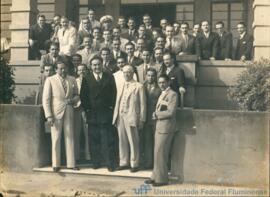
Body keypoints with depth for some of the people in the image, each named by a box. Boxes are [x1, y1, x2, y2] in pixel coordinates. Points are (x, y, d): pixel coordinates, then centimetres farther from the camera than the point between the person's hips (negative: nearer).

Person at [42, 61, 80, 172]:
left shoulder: (72, 80, 10)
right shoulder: (50, 80, -1)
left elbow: (76, 95, 18)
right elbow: (46, 99, -3)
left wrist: (73, 100, -7)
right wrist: (49, 116, -11)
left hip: (69, 112, 3)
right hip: (56, 113, -3)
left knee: (70, 138, 5)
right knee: (56, 139, 2)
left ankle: (71, 163, 13)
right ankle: (56, 164, 12)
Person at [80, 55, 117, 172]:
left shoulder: (109, 77, 7)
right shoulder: (86, 79, 6)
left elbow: (114, 93, 6)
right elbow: (83, 96, 5)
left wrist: (111, 107, -2)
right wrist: (86, 109, -3)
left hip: (106, 113, -1)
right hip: (92, 114, 1)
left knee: (107, 140, -1)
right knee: (94, 140, 6)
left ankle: (110, 164, 5)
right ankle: (95, 162, 17)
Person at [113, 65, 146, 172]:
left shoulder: (138, 86, 1)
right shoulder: (121, 86, 17)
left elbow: (142, 104, -1)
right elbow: (118, 102, 16)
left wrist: (141, 119, -6)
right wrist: (115, 116, 8)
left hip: (131, 117, -5)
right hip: (120, 117, 5)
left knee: (133, 142, -1)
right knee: (122, 141, 9)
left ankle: (134, 164, 8)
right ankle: (124, 163, 18)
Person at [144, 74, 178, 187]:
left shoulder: (172, 94, -10)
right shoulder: (162, 94, 18)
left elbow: (170, 112, -18)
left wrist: (157, 115, -9)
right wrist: (155, 114, 0)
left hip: (166, 128, -9)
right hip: (159, 126, 9)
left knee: (160, 153, -5)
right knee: (157, 153, 12)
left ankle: (162, 179, 6)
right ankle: (156, 176, 21)